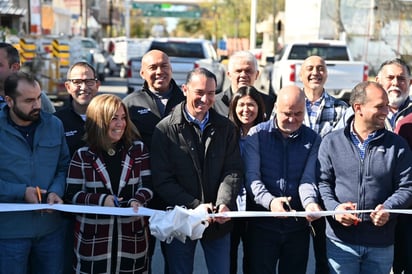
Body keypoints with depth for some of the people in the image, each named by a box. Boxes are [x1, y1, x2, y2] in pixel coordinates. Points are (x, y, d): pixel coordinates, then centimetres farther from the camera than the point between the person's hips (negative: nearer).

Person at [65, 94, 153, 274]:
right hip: (93, 238, -1)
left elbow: (147, 185, 3)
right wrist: (101, 199, -16)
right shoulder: (83, 156, 0)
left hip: (132, 236, 1)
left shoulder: (138, 149, 5)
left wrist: (136, 200, -18)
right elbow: (71, 195, -1)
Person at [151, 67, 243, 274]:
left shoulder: (225, 128, 4)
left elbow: (233, 171, 0)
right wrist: (195, 206, -18)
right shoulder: (165, 130, -6)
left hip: (219, 221, 3)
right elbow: (161, 180, -10)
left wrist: (225, 203, -18)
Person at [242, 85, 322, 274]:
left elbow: (308, 178, -6)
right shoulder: (257, 135, -2)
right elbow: (251, 177, -11)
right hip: (262, 225, -2)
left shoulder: (313, 139, 4)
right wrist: (270, 201, -30)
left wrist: (310, 202, -28)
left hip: (298, 227, 2)